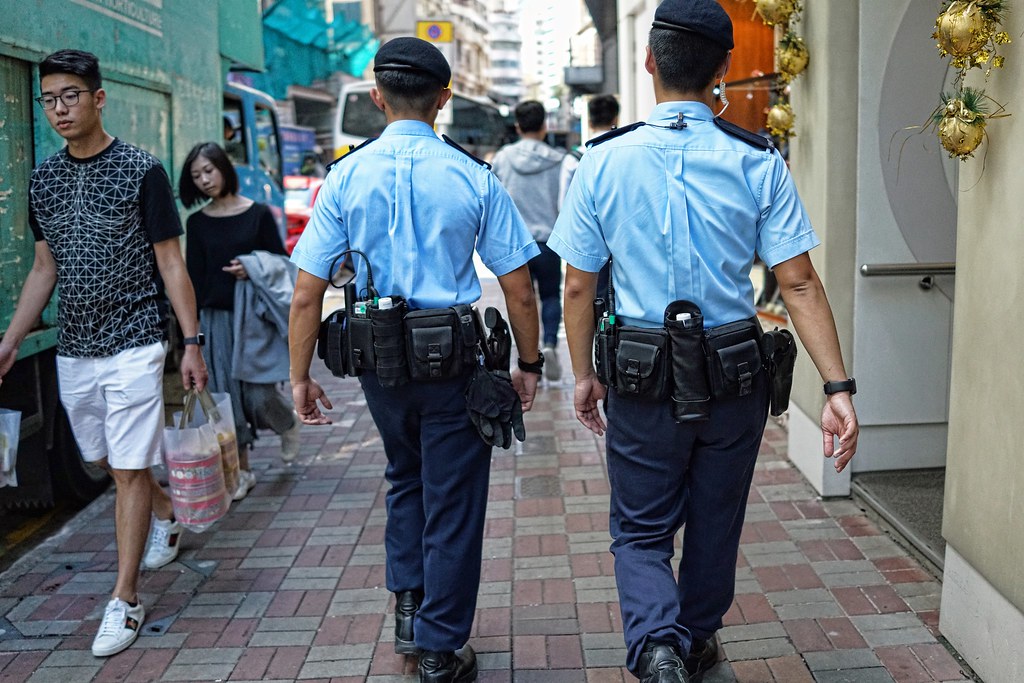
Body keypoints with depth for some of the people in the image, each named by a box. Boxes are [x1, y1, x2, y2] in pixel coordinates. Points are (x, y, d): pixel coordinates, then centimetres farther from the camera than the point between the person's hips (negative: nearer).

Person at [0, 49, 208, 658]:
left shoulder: (142, 170, -7)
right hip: (73, 349, 6)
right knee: (103, 460, 16)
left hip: (132, 344, -5)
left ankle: (125, 599, 6)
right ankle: (167, 515, 44)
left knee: (130, 470, -3)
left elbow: (171, 264, -5)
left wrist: (192, 343, -9)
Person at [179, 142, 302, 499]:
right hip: (216, 318, 3)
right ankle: (242, 471, 16)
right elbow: (195, 277, 7)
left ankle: (289, 423, 26)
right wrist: (192, 328, 3)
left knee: (259, 395, -8)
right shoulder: (197, 223, 6)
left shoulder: (258, 213, -1)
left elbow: (282, 263, 4)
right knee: (226, 398, 3)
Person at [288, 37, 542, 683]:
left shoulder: (346, 177, -3)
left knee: (406, 476, 28)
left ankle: (408, 607, 33)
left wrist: (300, 374, 4)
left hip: (379, 360, 3)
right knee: (452, 498, 10)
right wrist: (530, 364, 7)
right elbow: (519, 291, -6)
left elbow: (307, 295, -5)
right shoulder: (474, 177, -7)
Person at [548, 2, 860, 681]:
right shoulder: (758, 163, -6)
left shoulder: (605, 161, -7)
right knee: (715, 526, 21)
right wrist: (838, 385, -8)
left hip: (641, 378, -1)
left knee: (641, 531, 15)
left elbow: (579, 285, -2)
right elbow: (799, 282, -10)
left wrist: (584, 375, 10)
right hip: (735, 379, 1)